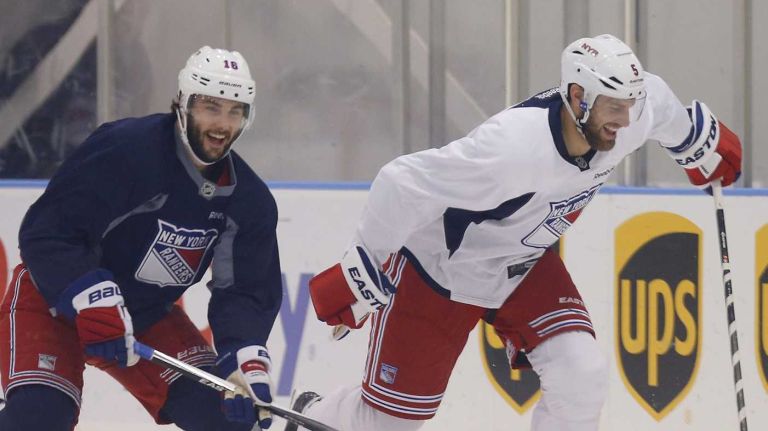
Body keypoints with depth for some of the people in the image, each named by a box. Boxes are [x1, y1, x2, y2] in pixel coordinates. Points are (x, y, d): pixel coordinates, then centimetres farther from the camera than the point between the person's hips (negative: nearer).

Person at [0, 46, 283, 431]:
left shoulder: (248, 200, -7)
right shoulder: (124, 149, -27)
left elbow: (246, 291, -6)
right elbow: (47, 233, -31)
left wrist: (246, 359, -25)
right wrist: (93, 304, -40)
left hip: (147, 313, 6)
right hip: (54, 298, -6)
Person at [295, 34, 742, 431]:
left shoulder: (630, 115, -20)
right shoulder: (513, 147, -41)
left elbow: (660, 105, 7)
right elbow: (403, 184, -35)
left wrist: (702, 143, 24)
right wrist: (361, 275, -26)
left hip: (526, 263, 6)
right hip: (441, 267, -6)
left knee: (582, 375, -14)